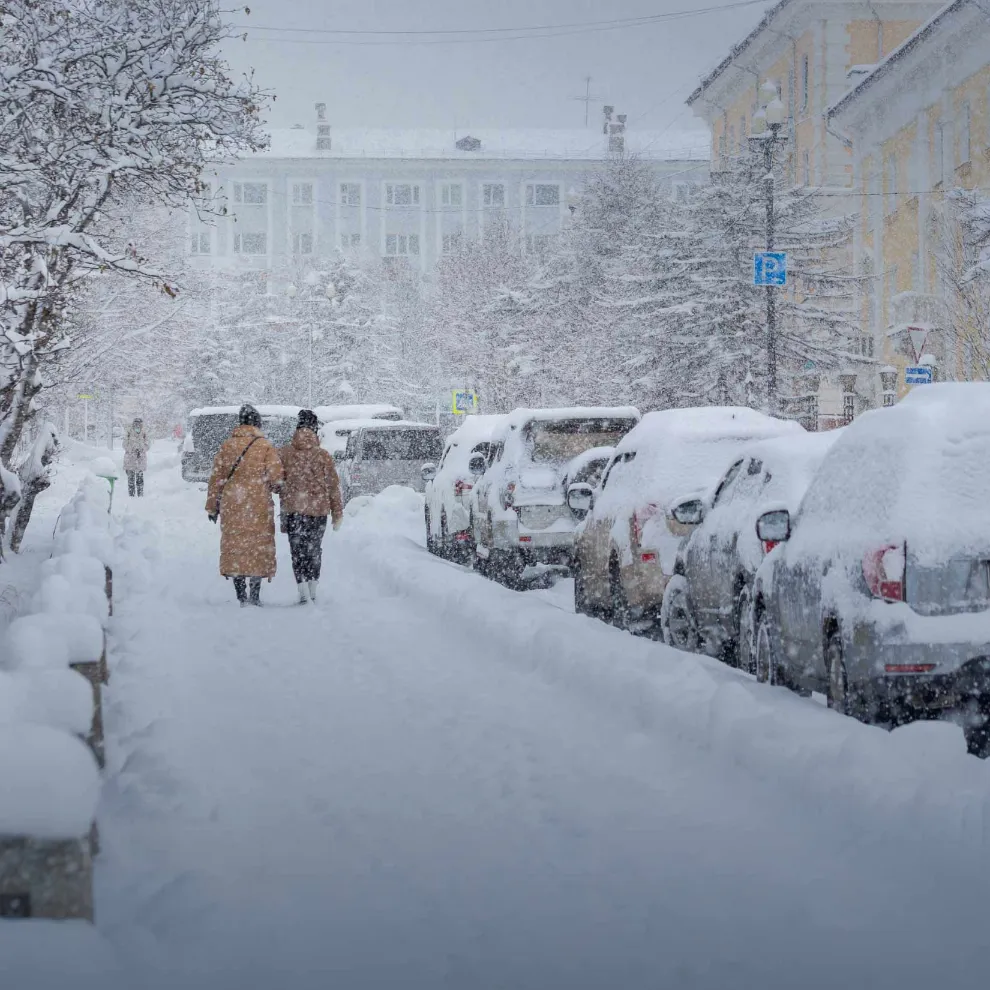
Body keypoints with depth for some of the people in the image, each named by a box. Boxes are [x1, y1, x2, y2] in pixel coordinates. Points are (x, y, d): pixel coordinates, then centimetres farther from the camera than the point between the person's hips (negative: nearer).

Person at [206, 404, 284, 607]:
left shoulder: (227, 446, 4)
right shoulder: (265, 447, -5)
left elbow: (216, 478, 7)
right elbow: (276, 478, -8)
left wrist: (212, 506, 14)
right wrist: (277, 488, 15)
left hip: (231, 505, 2)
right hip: (259, 505, -2)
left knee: (234, 545, 7)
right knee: (259, 545, 6)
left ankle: (241, 597, 3)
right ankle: (255, 595, 3)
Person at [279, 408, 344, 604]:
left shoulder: (285, 453, -1)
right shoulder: (323, 456, -2)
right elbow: (333, 485, 1)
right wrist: (337, 513, 8)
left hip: (293, 509, -1)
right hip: (319, 510, 1)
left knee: (298, 550, 3)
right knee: (314, 550, 14)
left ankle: (303, 592, -8)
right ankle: (313, 591, 17)